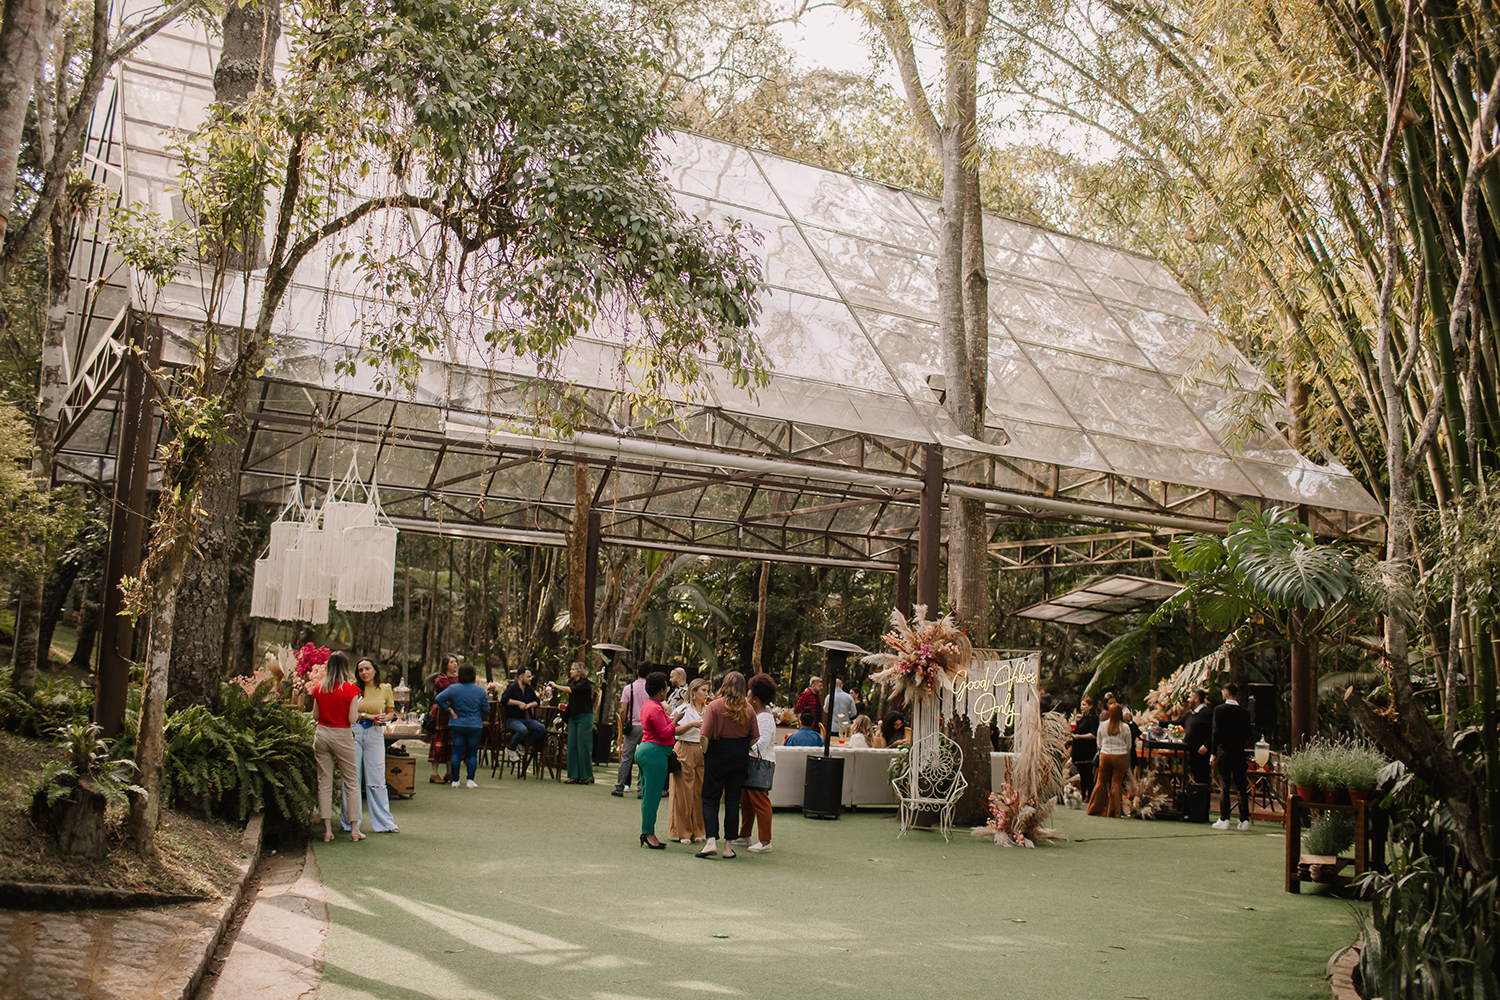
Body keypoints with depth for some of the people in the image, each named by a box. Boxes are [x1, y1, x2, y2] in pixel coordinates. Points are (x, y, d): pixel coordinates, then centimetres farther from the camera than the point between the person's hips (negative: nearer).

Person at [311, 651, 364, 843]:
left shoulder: (319, 689, 1)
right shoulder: (350, 689, -10)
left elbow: (315, 716, 7)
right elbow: (352, 719, -11)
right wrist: (357, 706, 7)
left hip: (322, 733, 3)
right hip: (342, 735, -3)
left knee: (324, 783, 8)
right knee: (351, 782, 8)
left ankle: (327, 830, 8)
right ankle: (354, 829, 10)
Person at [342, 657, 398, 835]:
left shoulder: (385, 689, 6)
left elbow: (391, 711, 15)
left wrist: (384, 718, -5)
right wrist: (366, 715, -13)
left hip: (375, 735, 1)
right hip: (354, 733, -1)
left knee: (377, 779, 4)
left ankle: (384, 822, 11)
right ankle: (350, 823, 12)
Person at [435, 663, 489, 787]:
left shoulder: (453, 688, -4)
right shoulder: (480, 690, -2)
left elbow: (439, 699, -15)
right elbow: (486, 708, 2)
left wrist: (450, 710, -7)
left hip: (457, 725, 0)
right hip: (475, 726, 0)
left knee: (456, 753, 4)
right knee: (473, 754, 6)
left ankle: (455, 780, 6)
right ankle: (470, 780, 0)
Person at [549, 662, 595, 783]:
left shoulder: (584, 683, -8)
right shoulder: (573, 683, 17)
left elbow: (571, 690, -23)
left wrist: (556, 686, -16)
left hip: (584, 716, -8)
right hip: (573, 717, 8)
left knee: (583, 746, -6)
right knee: (572, 746, 4)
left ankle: (587, 776, 1)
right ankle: (574, 776, 8)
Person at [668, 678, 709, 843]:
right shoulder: (684, 709, -1)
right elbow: (674, 731, -9)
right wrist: (692, 724, -18)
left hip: (703, 752, 5)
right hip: (686, 751, -5)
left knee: (700, 791, 3)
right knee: (684, 792, -3)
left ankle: (696, 831, 12)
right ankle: (682, 832, 4)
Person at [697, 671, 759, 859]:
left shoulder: (714, 706, -9)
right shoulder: (748, 709, 1)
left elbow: (705, 734, -15)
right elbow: (755, 737, 0)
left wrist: (705, 752, -1)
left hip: (718, 753, -3)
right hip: (740, 757, 3)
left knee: (710, 799, 4)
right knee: (733, 800, 8)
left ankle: (711, 841, -10)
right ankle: (728, 846, 10)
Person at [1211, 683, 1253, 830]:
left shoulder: (1219, 709, -7)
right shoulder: (1245, 711, 1)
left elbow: (1216, 733, -8)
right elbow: (1247, 735, 2)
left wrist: (1213, 753, -3)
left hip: (1223, 751, -2)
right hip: (1239, 752, 2)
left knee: (1224, 786, 0)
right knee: (1242, 786, 7)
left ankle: (1224, 819, -1)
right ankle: (1244, 820, 7)